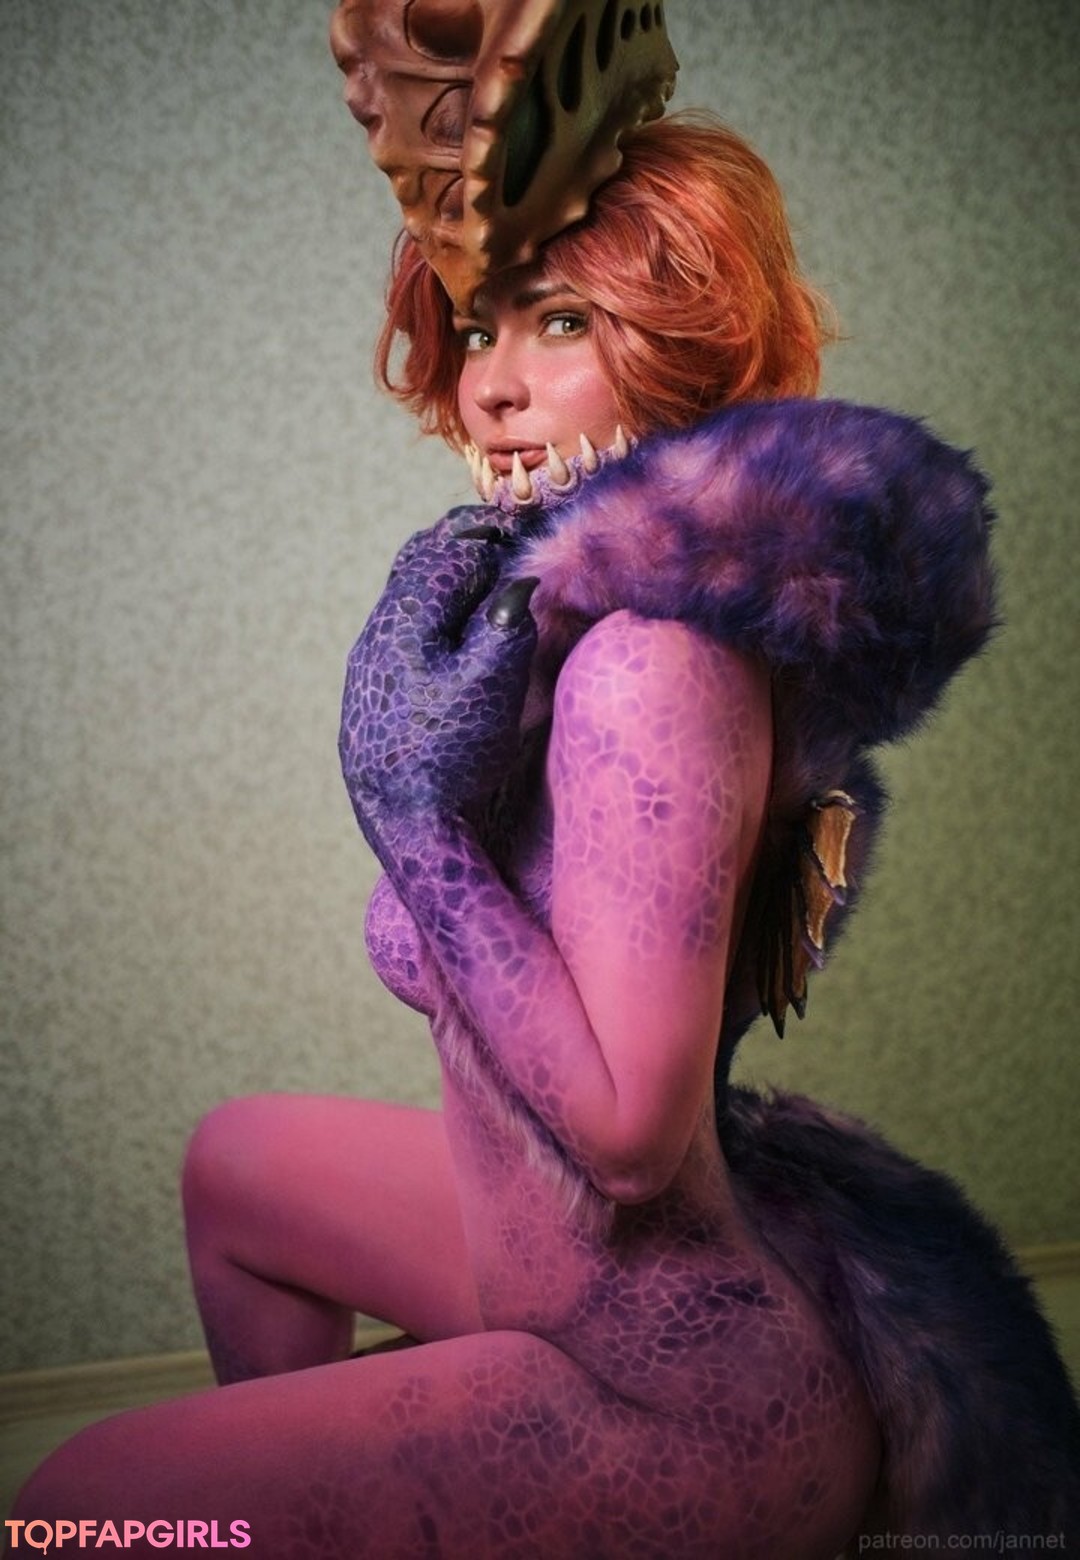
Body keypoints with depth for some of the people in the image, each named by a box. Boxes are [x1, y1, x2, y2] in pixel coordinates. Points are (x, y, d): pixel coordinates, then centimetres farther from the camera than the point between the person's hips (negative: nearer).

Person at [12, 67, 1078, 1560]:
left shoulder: (651, 661, -28)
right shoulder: (585, 600, 1)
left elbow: (627, 1126, -30)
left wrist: (419, 809, -27)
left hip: (693, 1393, -10)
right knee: (239, 1160, 30)